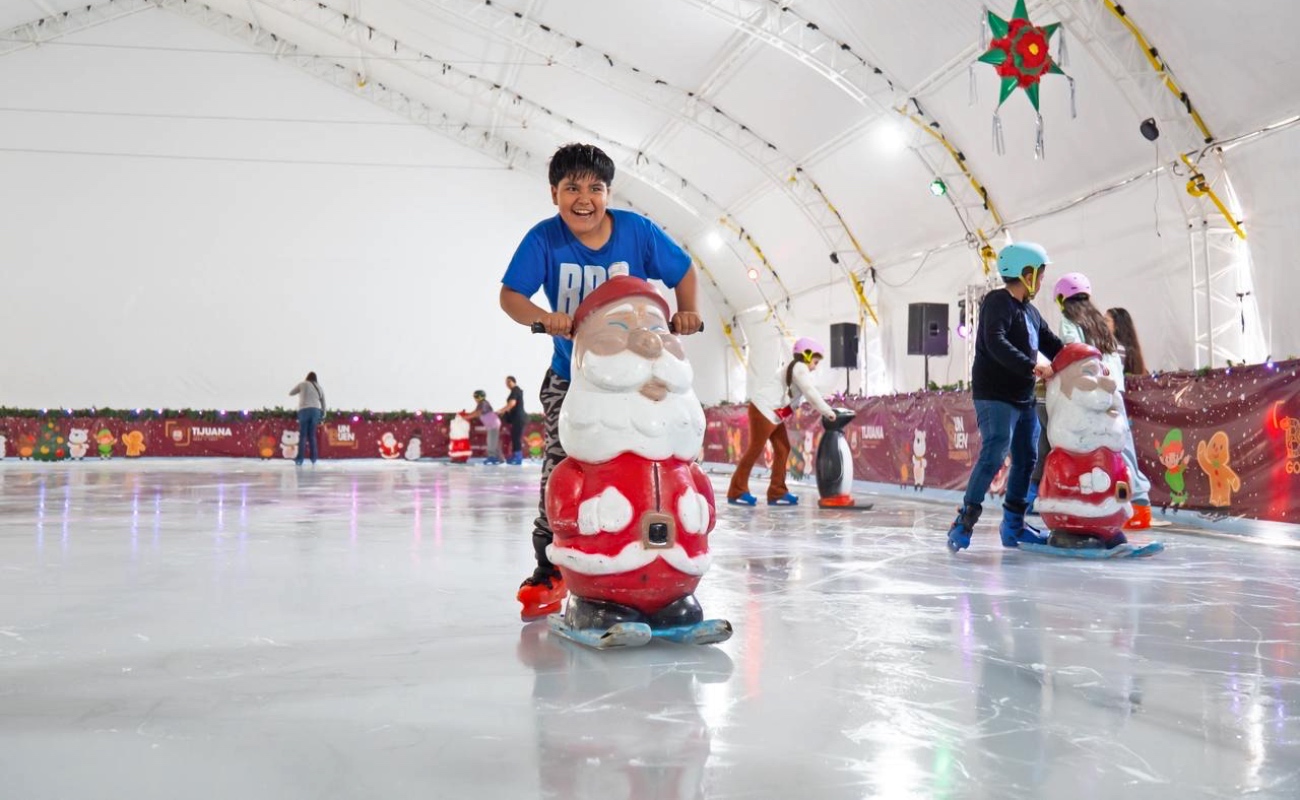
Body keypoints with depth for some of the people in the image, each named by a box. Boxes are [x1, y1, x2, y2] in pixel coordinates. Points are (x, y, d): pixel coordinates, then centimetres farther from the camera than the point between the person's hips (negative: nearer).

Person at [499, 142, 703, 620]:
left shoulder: (637, 231, -10)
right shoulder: (544, 238, -11)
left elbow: (683, 272, 2)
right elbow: (510, 295, -17)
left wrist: (687, 312, -16)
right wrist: (543, 317, -37)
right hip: (570, 375, 0)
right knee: (560, 469, -8)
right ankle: (549, 570, 4)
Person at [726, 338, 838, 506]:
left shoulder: (796, 369, 21)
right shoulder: (800, 368, -12)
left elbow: (809, 394, 20)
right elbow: (811, 394, -19)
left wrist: (824, 410, 11)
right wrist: (827, 411, -13)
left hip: (773, 413, 11)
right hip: (764, 410, -11)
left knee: (782, 449, 7)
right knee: (755, 449, -6)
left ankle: (777, 492, 9)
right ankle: (736, 492, 0)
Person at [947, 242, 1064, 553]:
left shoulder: (1030, 311, 18)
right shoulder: (998, 302, -10)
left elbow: (1052, 344, 21)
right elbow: (995, 343, -25)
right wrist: (1031, 367, -33)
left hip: (1024, 398, 10)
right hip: (994, 396, -10)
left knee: (1027, 458, 12)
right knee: (993, 454, -20)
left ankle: (1013, 525, 22)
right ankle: (964, 522, -15)